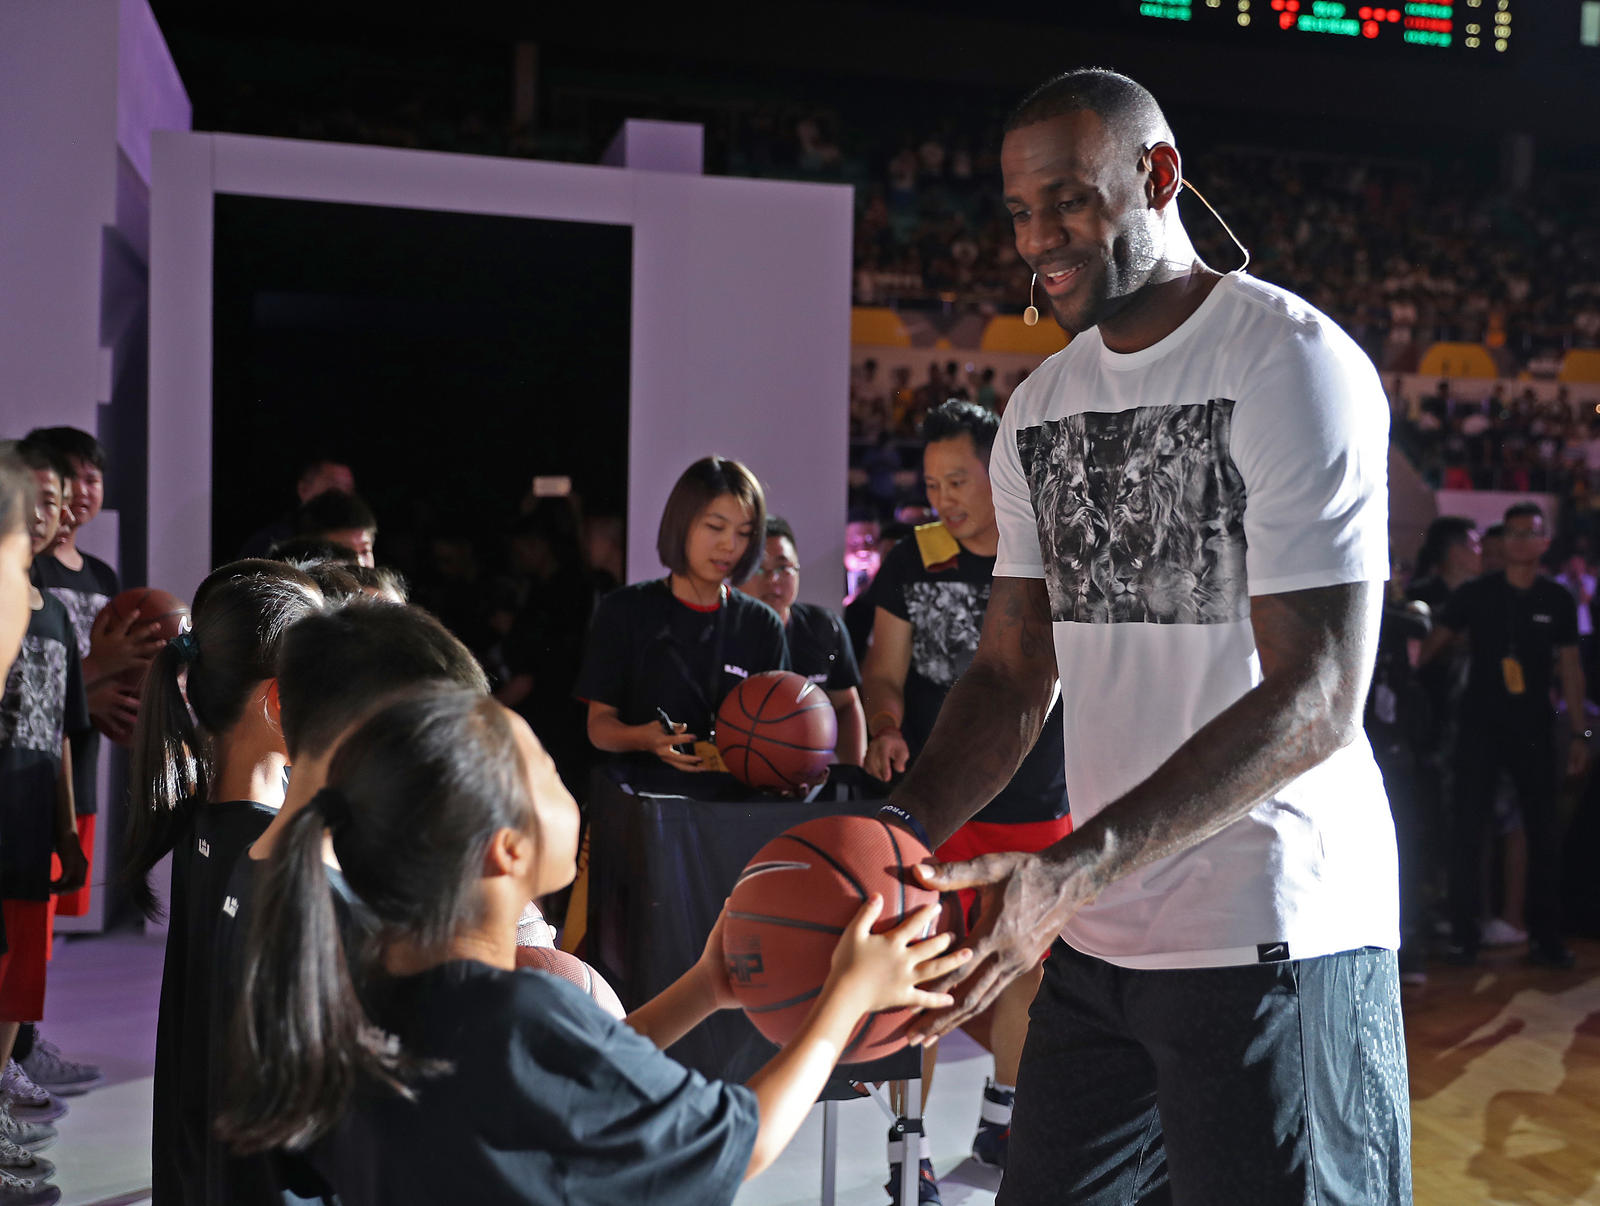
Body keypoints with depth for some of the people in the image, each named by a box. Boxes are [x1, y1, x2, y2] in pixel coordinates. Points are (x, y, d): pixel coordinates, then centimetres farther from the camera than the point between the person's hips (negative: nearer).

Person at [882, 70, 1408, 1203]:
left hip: (1273, 939, -7)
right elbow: (1014, 669, 10)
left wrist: (1071, 872, -28)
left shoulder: (1295, 363, -12)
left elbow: (1316, 698, -19)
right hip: (1098, 937, 7)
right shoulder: (1039, 406, 11)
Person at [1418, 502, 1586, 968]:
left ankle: (1545, 937, 14)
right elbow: (1434, 644, -1)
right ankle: (1463, 934, 8)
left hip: (1534, 729, 2)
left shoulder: (1557, 601, 5)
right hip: (1480, 727, -1)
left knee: (1543, 834, 5)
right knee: (1469, 830, 0)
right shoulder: (1475, 594, 0)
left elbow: (1570, 668, 7)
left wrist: (1579, 733, 4)